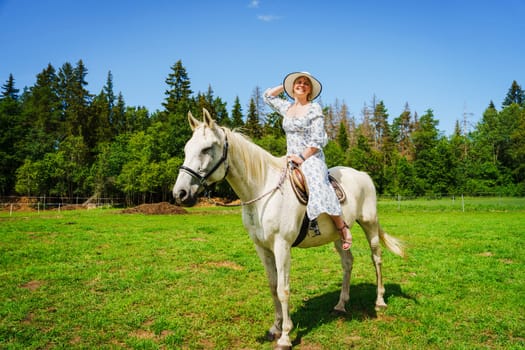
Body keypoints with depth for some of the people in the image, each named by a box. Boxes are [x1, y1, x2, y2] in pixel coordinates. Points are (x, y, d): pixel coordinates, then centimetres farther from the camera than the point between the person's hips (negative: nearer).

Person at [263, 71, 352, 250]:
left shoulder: (314, 108, -3)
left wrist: (302, 158, -15)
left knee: (319, 190, -27)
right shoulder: (287, 107, 14)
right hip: (291, 159, 7)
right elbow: (267, 96, 27)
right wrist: (285, 86, 19)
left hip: (311, 159, -7)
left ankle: (343, 228, -10)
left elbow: (317, 141, -9)